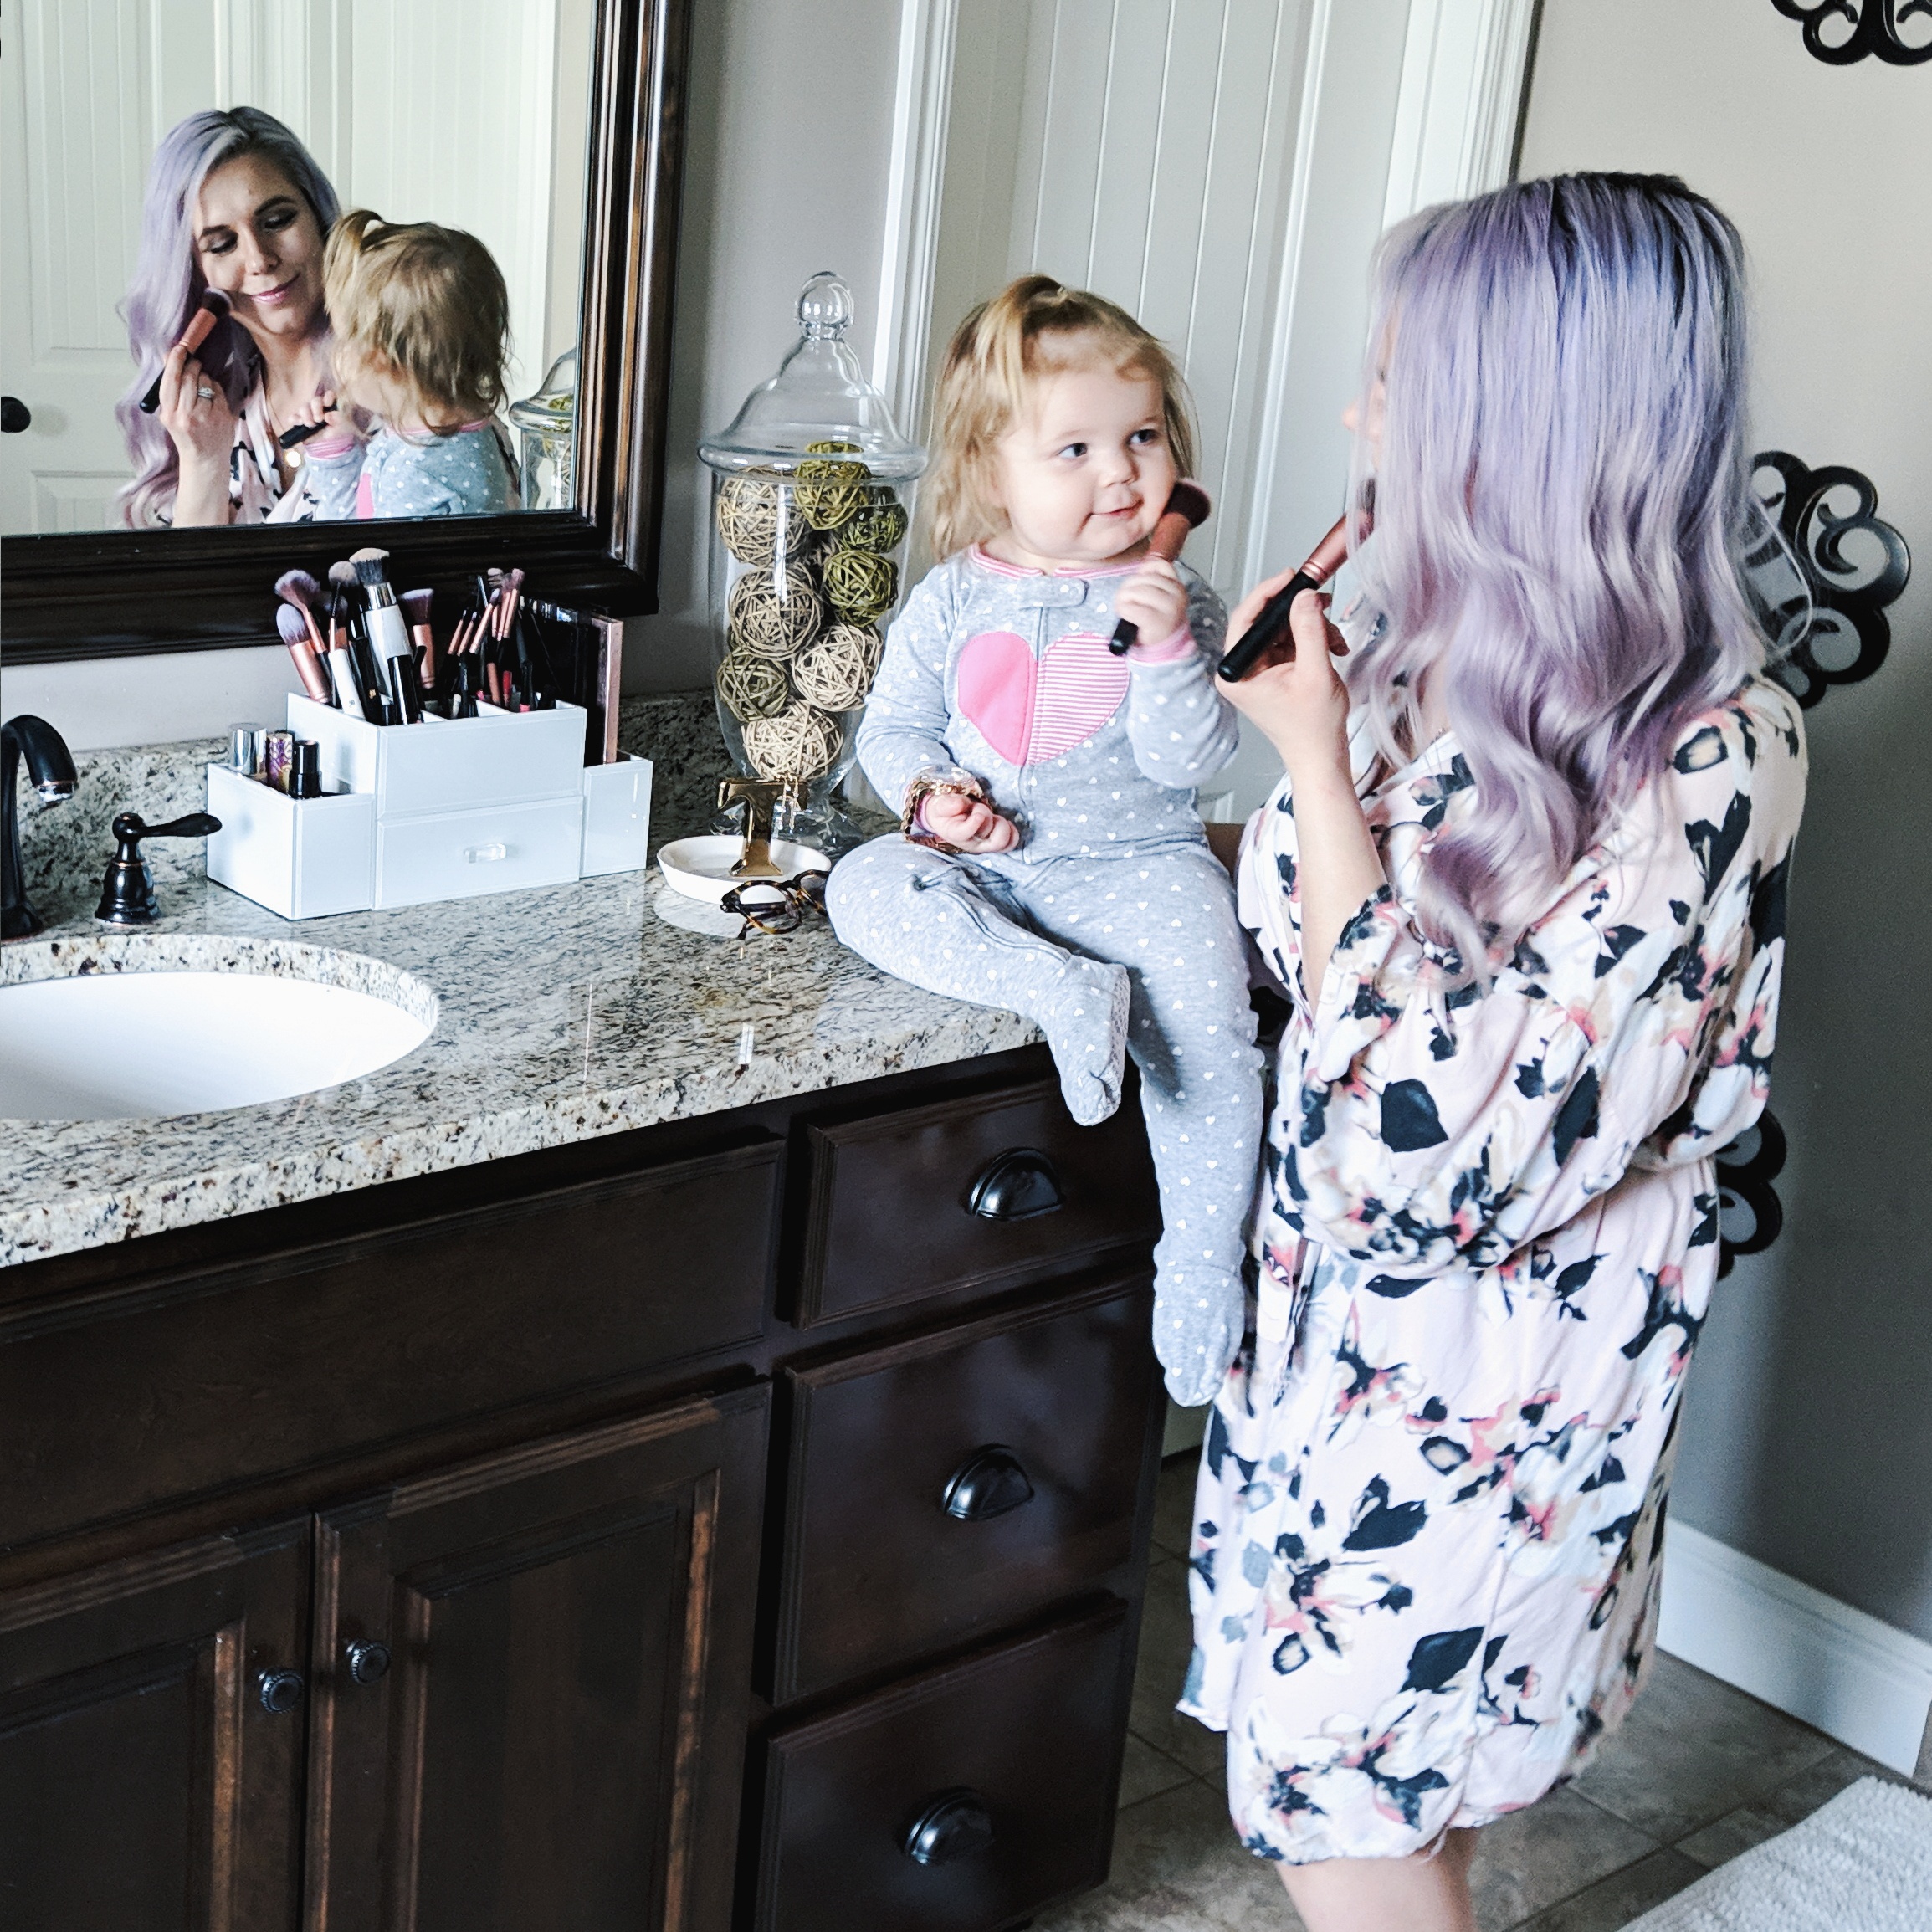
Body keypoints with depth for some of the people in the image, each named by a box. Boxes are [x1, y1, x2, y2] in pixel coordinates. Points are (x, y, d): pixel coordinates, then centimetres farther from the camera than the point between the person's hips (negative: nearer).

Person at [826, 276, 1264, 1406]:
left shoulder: (1174, 600, -2)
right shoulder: (953, 602, 2)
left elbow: (1191, 761, -10)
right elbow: (893, 725, 9)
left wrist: (1168, 650, -25)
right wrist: (928, 792, -12)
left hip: (1137, 864, -2)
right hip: (980, 865, 2)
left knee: (1207, 1030, -23)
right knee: (866, 890, -25)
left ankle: (1201, 1267, -8)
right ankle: (1066, 993, -35)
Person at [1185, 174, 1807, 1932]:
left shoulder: (1712, 752, -25)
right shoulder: (1422, 643, -2)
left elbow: (1436, 1146, -29)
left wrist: (1319, 760, -24)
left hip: (1492, 1371, -7)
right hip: (1337, 1294, 7)